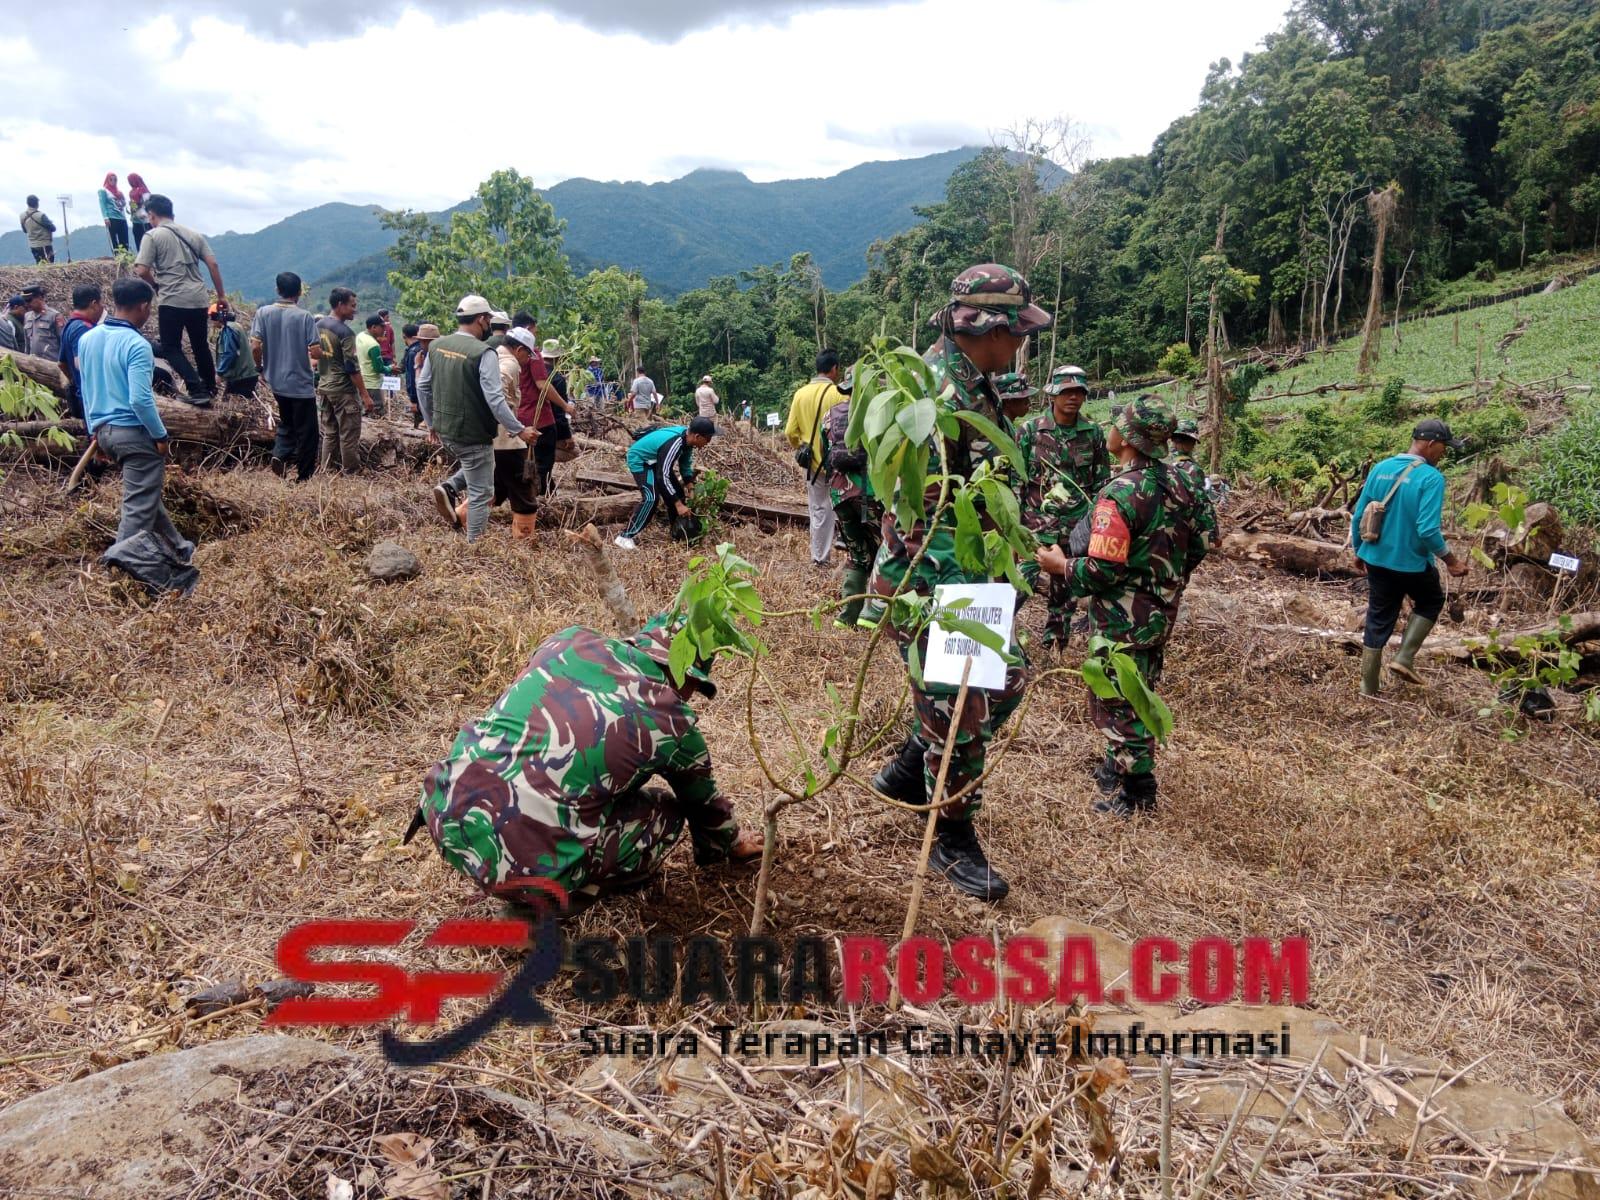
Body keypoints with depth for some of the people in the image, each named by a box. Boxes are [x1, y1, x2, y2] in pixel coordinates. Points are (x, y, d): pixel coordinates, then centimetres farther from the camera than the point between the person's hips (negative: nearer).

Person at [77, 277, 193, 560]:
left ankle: (178, 548, 36)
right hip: (135, 432, -9)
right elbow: (140, 399, -23)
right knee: (139, 508, -3)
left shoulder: (87, 339, 8)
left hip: (104, 430, 9)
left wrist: (95, 431, 23)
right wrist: (161, 436, -12)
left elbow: (87, 390, 15)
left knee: (146, 495, 22)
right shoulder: (136, 345, -17)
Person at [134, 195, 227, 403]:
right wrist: (221, 294, 12)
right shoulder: (193, 234, 11)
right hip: (198, 299, 5)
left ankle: (197, 389, -9)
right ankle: (210, 387, 29)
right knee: (201, 345, 19)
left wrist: (157, 285, 10)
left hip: (171, 300, -5)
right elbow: (213, 264, 6)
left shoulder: (153, 236, -3)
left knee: (171, 348, 4)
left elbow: (142, 271, -10)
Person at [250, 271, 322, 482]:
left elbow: (255, 347, -8)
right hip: (301, 384, -4)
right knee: (307, 432, 6)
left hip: (276, 382, 5)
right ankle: (304, 476, 9)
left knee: (286, 423, 24)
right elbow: (316, 352, -16)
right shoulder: (305, 317, -12)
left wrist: (261, 367, 10)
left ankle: (279, 454, 2)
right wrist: (320, 353, 7)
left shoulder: (263, 313, -3)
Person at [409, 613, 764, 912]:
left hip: (447, 821, 5)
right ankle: (555, 893, 5)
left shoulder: (572, 641, 10)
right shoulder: (672, 721, 1)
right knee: (667, 813, 16)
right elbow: (704, 801, 20)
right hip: (524, 869, -4)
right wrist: (731, 845, 43)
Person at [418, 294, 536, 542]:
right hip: (473, 434, -7)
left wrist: (431, 422, 23)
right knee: (481, 493, 5)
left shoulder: (437, 346, 3)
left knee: (472, 466, 32)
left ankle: (449, 488, 9)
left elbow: (422, 387, 11)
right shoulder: (483, 353, -18)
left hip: (444, 430, 7)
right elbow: (495, 400, -22)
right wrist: (519, 430, -14)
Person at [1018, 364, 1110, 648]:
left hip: (1076, 528, 3)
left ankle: (1056, 642, 25)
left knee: (1065, 589, 12)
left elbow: (1102, 482, 10)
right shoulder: (1030, 430, -4)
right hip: (1036, 525, -2)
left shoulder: (1093, 433, 3)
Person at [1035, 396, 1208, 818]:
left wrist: (1062, 566, -10)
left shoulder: (1120, 492, -25)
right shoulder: (1176, 483, 1)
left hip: (1123, 621, -9)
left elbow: (1102, 571, -27)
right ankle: (1122, 766, 40)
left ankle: (1136, 795, 14)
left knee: (1117, 704, 5)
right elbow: (1195, 549, 10)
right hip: (1160, 615, 9)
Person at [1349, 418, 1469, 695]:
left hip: (1377, 559, 5)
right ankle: (1404, 658, 14)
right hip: (1412, 563, -5)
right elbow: (1428, 530, -24)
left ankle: (1368, 688, 20)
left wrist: (1358, 551, 18)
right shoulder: (1431, 478, -18)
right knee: (1431, 602, 26)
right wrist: (1451, 560, -11)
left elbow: (1358, 516, 5)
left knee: (1378, 621, 15)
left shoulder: (1380, 468, 1)